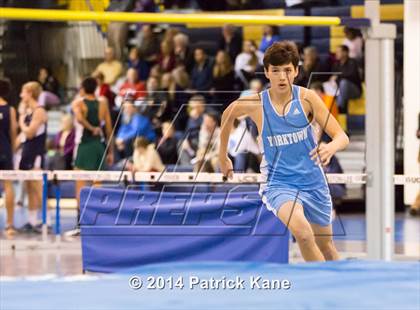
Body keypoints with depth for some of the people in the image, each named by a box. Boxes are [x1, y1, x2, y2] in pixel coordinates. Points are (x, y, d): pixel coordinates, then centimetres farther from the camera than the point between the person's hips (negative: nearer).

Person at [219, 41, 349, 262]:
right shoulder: (254, 104, -10)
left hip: (313, 181, 2)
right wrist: (223, 156, 22)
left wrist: (331, 147, -33)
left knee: (325, 246, 17)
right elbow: (228, 115, 13)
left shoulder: (306, 98, -9)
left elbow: (341, 137, -10)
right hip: (279, 183, -2)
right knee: (303, 232, -31)